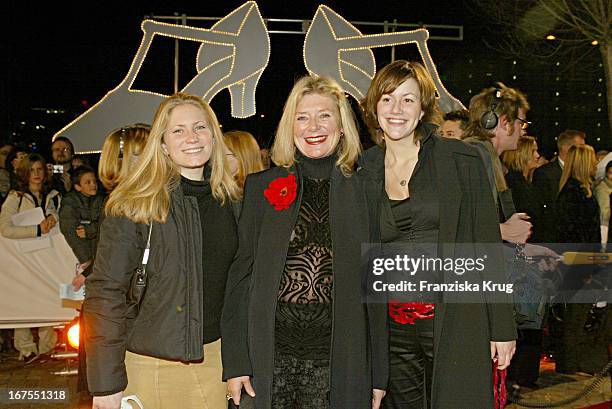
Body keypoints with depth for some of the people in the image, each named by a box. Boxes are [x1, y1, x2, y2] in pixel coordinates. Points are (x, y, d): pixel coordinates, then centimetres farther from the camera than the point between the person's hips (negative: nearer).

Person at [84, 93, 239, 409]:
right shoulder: (135, 205, -10)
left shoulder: (227, 200, 4)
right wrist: (106, 383, -13)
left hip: (211, 356, 4)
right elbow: (105, 291, -11)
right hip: (149, 362, -4)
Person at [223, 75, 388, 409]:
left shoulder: (363, 191, 5)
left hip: (338, 361, 0)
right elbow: (241, 275, 4)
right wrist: (235, 363, -2)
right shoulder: (261, 187, 5)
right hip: (271, 358, 0)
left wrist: (379, 374, 5)